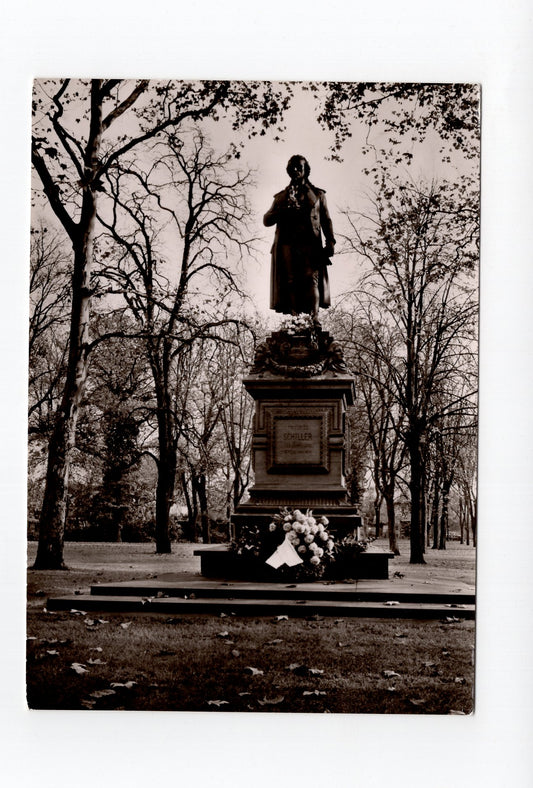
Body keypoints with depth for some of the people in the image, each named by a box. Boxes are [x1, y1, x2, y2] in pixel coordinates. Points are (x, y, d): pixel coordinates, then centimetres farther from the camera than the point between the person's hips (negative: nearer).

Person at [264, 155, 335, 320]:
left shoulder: (318, 194, 22)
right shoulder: (281, 196, 24)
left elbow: (326, 220, 15)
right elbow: (266, 220, 15)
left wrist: (330, 242, 0)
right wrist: (283, 211, -4)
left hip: (310, 244, -1)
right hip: (286, 243, 1)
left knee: (312, 278, -16)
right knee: (291, 281, -9)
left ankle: (314, 317, -27)